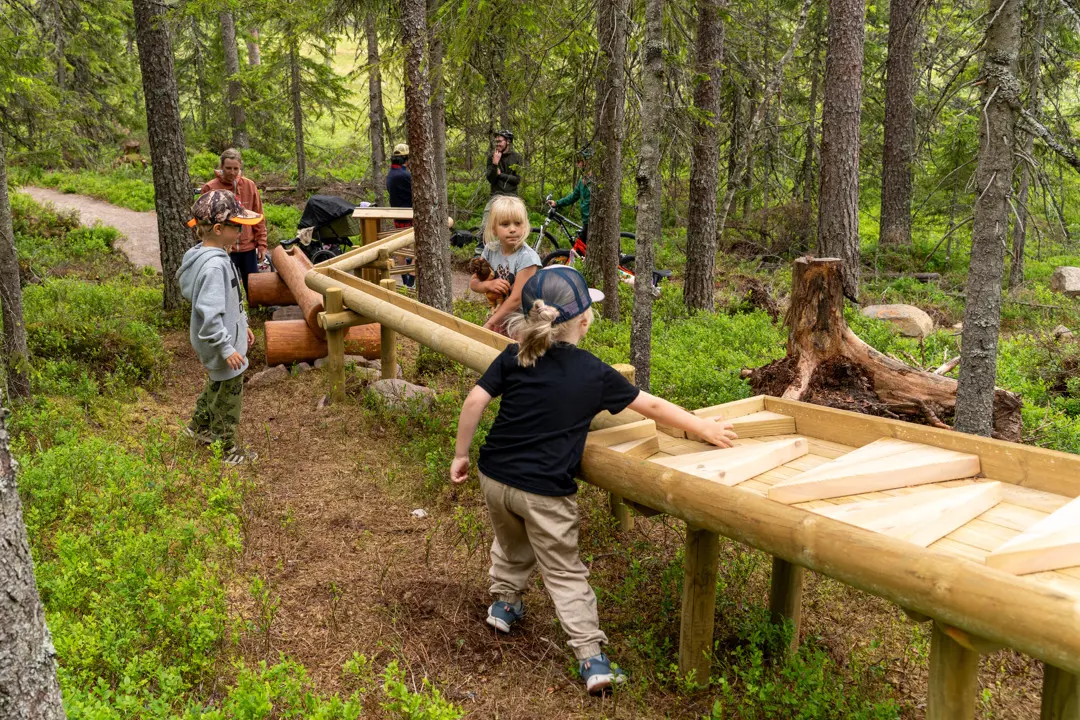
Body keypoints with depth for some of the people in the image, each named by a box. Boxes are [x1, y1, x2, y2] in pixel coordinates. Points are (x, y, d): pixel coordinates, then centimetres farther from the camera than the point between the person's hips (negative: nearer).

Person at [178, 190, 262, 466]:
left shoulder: (214, 255, 3)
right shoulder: (214, 265, -29)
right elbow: (209, 314, -31)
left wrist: (242, 326, 21)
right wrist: (226, 348, -26)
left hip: (228, 334, 10)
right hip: (222, 343, -10)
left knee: (218, 385, 29)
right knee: (229, 394, 8)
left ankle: (199, 425, 49)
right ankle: (225, 448, 25)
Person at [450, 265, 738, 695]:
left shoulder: (513, 356, -1)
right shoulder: (594, 373, -7)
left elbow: (475, 401, -6)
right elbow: (652, 407, -1)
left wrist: (461, 453, 6)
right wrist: (705, 428, 10)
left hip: (494, 477, 4)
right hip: (545, 491, -4)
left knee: (511, 546, 31)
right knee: (564, 574, 8)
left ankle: (504, 602, 47)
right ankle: (592, 658, 7)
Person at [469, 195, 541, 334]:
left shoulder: (526, 257, -22)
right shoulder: (490, 250, -4)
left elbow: (516, 299, -23)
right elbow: (473, 283, 6)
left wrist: (488, 325, -21)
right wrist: (488, 285, -17)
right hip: (498, 318, 5)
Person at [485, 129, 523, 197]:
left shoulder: (517, 157, 0)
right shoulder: (491, 157, 0)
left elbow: (517, 180, -6)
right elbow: (491, 179, -8)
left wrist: (500, 174, -10)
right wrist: (495, 163, -21)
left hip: (511, 194, 0)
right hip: (496, 194, 0)